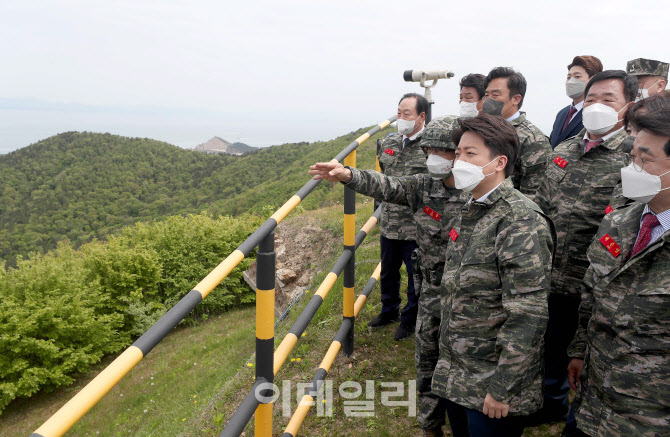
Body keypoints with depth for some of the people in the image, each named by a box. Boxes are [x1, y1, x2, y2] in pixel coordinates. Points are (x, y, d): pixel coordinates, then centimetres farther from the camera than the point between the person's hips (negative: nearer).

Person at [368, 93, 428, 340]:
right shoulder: (388, 144, 5)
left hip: (416, 229, -6)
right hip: (389, 225, 6)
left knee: (415, 276, 11)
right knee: (388, 272, 22)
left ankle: (410, 319, 31)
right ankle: (389, 311, 44)